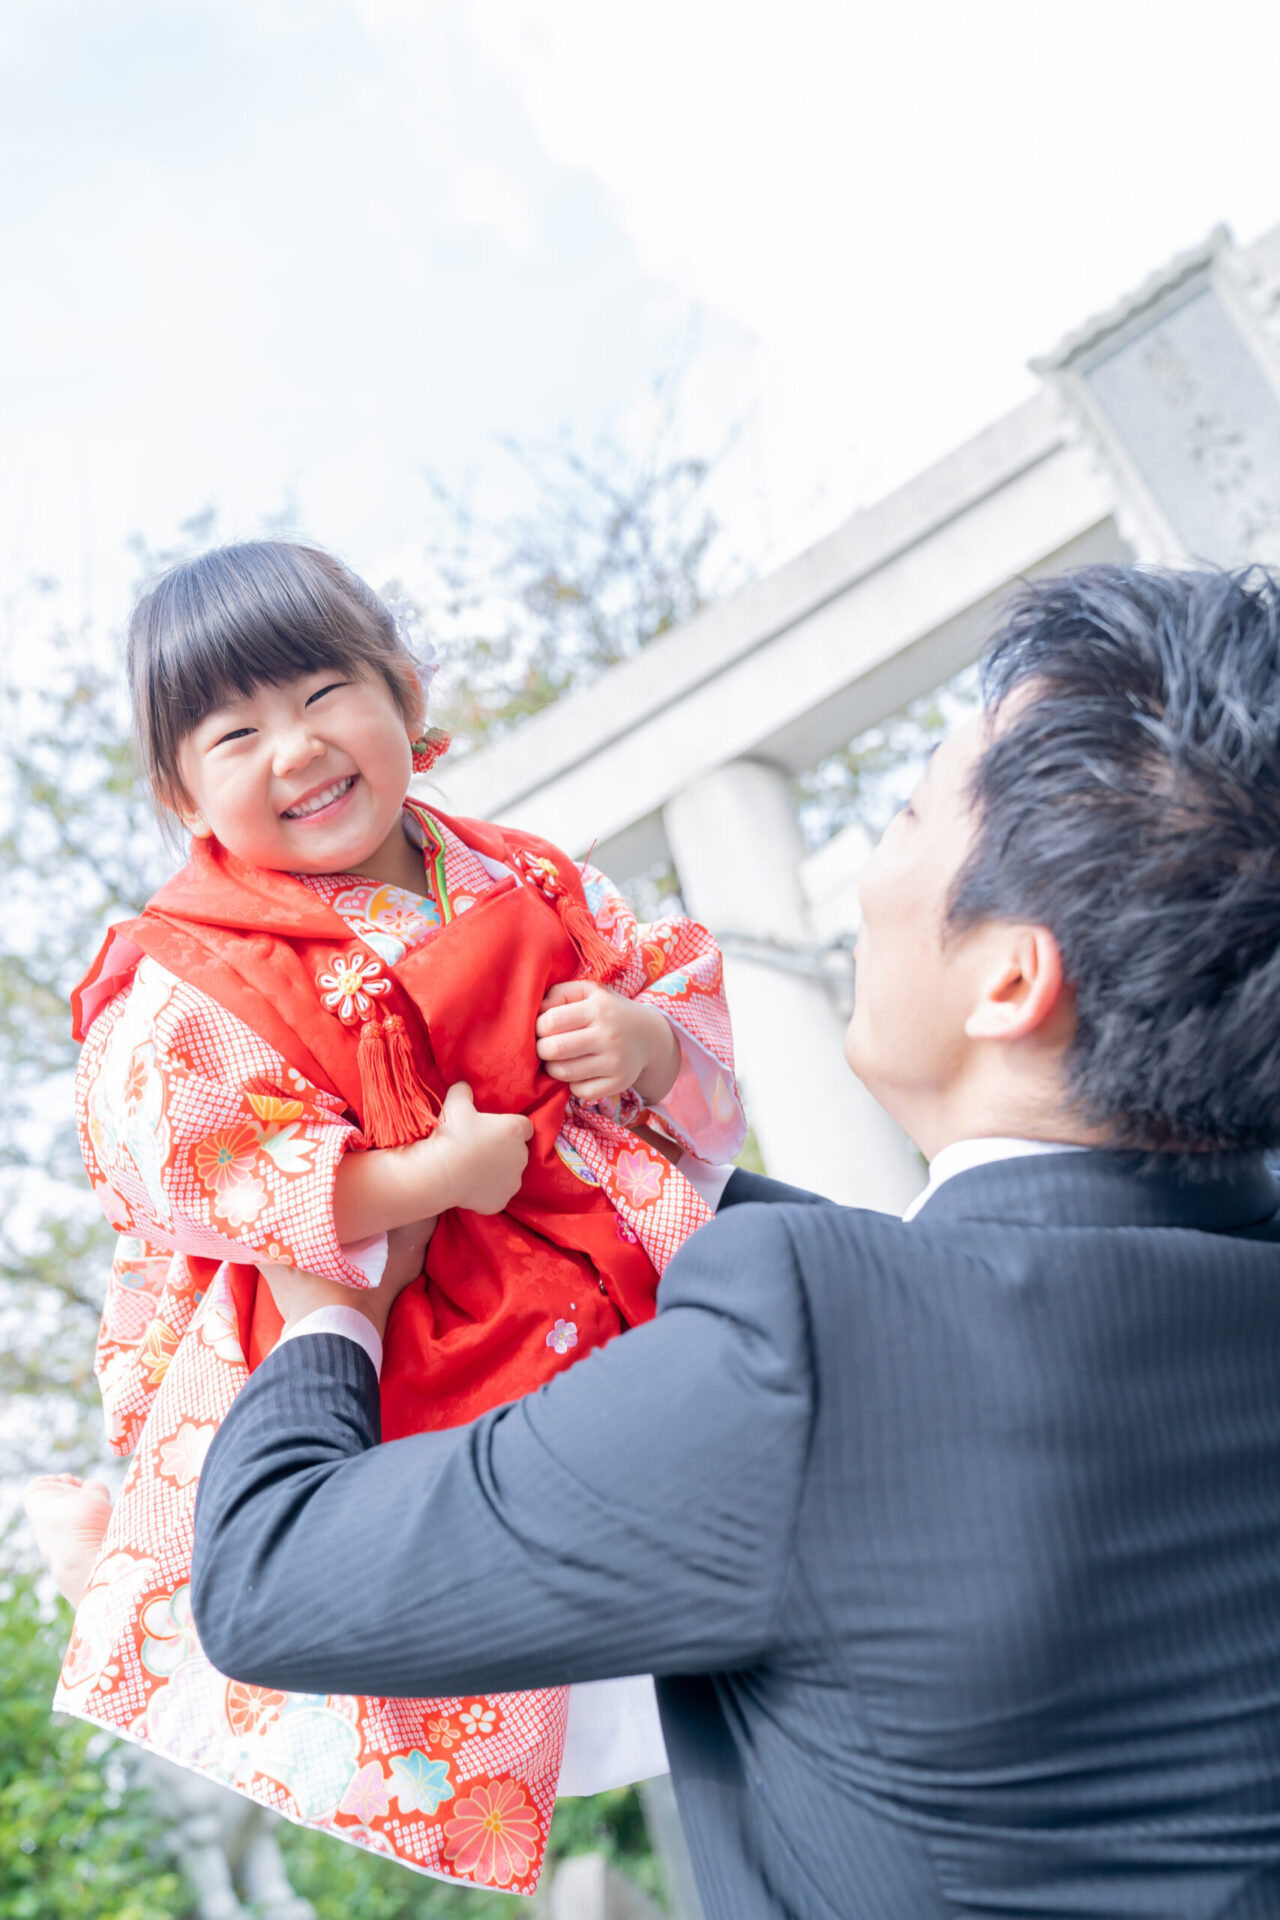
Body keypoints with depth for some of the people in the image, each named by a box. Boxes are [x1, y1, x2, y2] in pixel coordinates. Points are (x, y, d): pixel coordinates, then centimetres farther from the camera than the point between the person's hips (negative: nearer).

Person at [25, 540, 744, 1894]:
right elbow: (190, 1171, -23)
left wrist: (647, 1043, -13)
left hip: (571, 1292, 5)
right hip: (337, 1349, -4)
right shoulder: (190, 982, -13)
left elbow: (681, 986, 10)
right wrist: (428, 1179, -26)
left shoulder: (527, 888, 1)